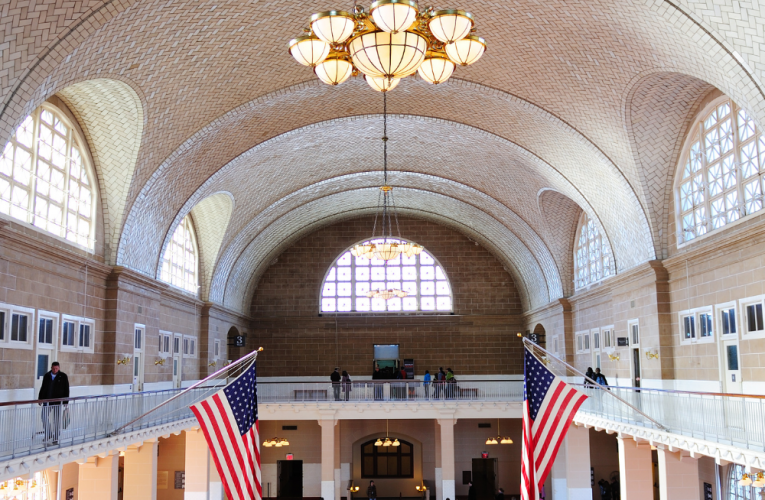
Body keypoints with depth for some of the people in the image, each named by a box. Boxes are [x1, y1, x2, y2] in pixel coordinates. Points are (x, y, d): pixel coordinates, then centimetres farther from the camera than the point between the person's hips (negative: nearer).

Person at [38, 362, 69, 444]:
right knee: (45, 417, 2)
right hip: (47, 400, 3)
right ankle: (48, 434, 22)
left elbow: (66, 389, -1)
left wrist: (66, 401, -5)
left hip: (57, 401, -3)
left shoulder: (63, 376, -3)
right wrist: (40, 399, 7)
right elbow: (43, 388, 11)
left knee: (56, 420, 4)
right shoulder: (47, 376, 4)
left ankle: (55, 438, 12)